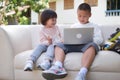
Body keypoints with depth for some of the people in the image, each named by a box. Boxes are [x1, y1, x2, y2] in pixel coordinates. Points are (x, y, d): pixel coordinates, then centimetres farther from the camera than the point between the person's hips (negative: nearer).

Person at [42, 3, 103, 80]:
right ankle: (58, 67, -52)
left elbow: (100, 39, 9)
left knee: (92, 45, -40)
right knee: (59, 45, -22)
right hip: (74, 45, 4)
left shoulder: (94, 26, 21)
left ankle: (82, 73, -61)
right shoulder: (74, 26, 30)